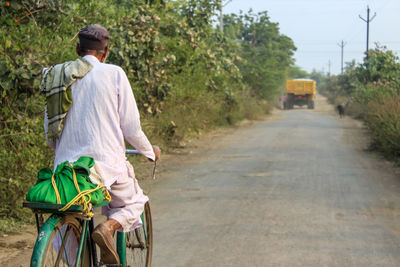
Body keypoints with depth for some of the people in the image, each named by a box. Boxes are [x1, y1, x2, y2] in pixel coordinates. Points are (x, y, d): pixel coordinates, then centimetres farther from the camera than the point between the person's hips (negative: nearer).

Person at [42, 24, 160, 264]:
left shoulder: (57, 76, 9)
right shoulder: (114, 73, -4)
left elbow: (49, 128, 15)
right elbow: (130, 125, -3)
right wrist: (149, 150, 16)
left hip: (66, 165, 4)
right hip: (106, 162, -4)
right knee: (133, 203, 22)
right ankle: (109, 227, -8)